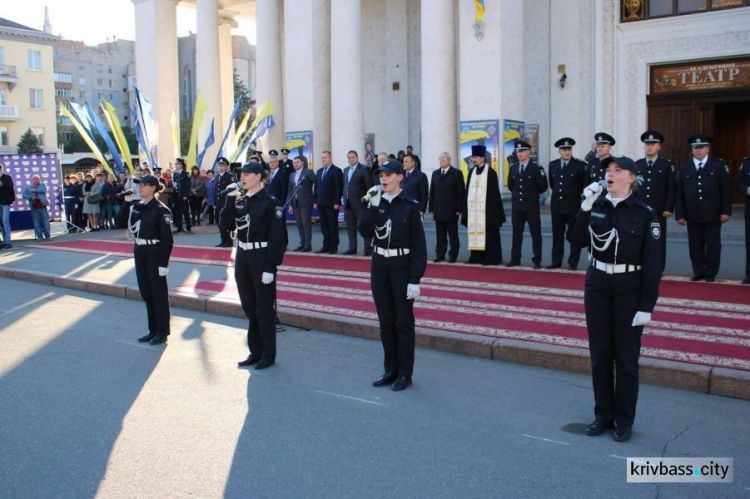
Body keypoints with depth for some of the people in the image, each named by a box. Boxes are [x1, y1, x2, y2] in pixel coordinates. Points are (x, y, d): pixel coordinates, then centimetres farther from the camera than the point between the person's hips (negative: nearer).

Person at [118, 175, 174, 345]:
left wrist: (164, 263, -19)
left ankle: (162, 332, 13)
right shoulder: (136, 206, 7)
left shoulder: (160, 209, -13)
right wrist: (127, 204, -7)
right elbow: (120, 221, 3)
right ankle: (153, 330, 25)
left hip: (155, 254, -7)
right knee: (146, 293, 14)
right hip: (139, 252, 7)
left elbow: (167, 239, -15)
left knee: (159, 294, 3)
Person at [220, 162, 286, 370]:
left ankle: (268, 354, 14)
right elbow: (226, 224, 4)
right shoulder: (239, 200, 9)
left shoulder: (271, 202, -11)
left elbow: (276, 237, -15)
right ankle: (255, 352, 27)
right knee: (249, 307, 14)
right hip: (242, 255, 7)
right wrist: (230, 200, -5)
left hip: (262, 256, -7)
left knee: (264, 308, 2)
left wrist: (270, 267, -20)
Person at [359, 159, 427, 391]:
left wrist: (415, 279, -14)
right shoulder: (376, 202, 6)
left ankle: (405, 373, 14)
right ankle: (391, 370, 23)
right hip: (379, 265, 5)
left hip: (402, 266, -5)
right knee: (385, 321, 12)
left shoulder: (410, 206, -8)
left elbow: (419, 245, -10)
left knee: (404, 321, 4)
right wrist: (373, 206, -16)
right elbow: (365, 231, -6)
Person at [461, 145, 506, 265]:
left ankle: (491, 258, 2)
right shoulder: (471, 172, 12)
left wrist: (493, 210, -12)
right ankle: (476, 257, 12)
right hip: (473, 208, 6)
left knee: (488, 233, -2)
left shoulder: (490, 172, -6)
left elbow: (494, 192, -7)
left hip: (486, 208, -6)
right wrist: (465, 208, 8)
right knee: (475, 232, 6)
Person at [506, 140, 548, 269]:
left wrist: (532, 194, 6)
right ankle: (515, 259, 15)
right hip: (516, 206, 4)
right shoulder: (513, 168, 9)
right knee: (517, 233, 9)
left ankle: (537, 260, 5)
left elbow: (543, 187, -4)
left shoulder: (537, 168, -5)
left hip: (531, 206, -4)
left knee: (535, 233, 0)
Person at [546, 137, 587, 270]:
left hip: (573, 206, -4)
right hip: (556, 205, 4)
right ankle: (556, 262, 14)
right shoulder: (553, 164, 9)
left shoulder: (580, 165, -4)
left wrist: (576, 196, 4)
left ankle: (573, 263, 7)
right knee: (557, 235, 8)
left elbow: (585, 185, 1)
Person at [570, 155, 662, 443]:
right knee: (600, 354, 11)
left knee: (625, 357, 5)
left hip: (629, 290, -4)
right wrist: (585, 208, -17)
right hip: (597, 286, 4)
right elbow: (578, 241, -7)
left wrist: (646, 307, -12)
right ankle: (603, 414, 25)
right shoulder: (596, 205, 3)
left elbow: (652, 263, -9)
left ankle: (624, 420, 19)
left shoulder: (644, 213, -8)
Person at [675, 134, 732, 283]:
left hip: (712, 215, -2)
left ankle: (711, 273, 14)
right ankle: (698, 272, 15)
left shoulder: (719, 165, 4)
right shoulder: (685, 168, 9)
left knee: (713, 245, 4)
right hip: (693, 216, 2)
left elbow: (726, 190, 0)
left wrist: (725, 211, -7)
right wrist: (680, 214, -1)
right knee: (695, 246, 5)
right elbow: (679, 193, 6)